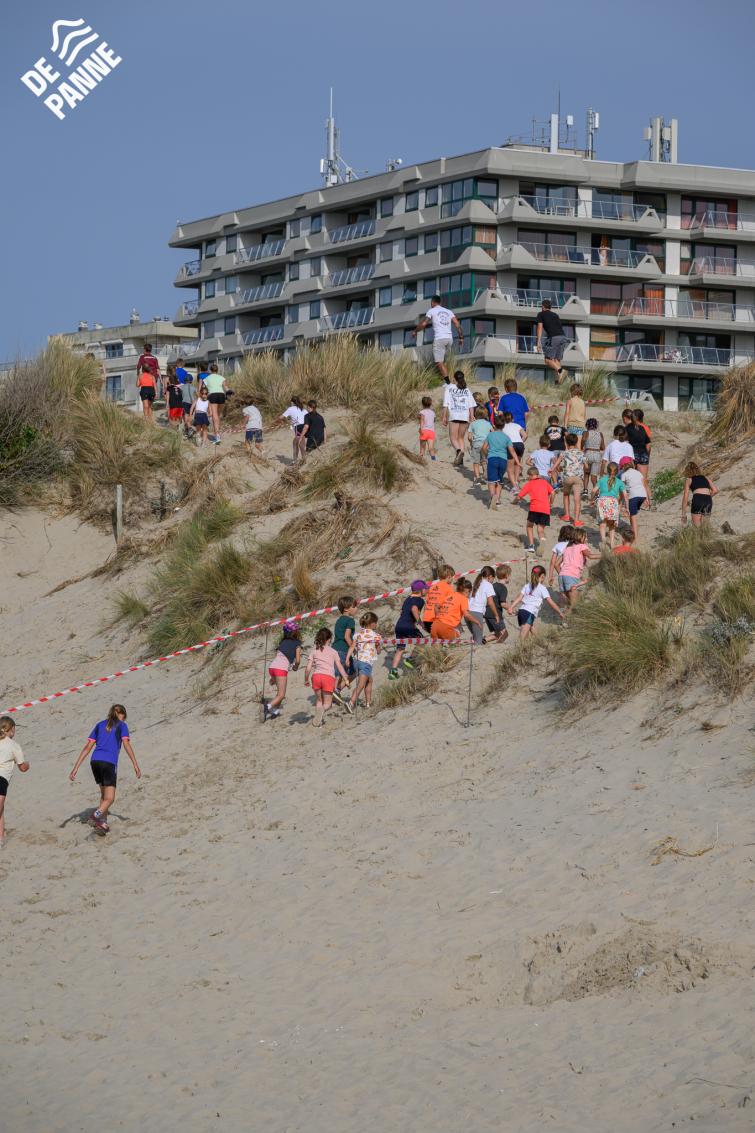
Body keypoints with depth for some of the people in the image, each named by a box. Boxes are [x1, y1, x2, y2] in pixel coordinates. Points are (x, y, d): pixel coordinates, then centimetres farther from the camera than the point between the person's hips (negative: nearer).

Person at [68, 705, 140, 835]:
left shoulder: (100, 725, 21)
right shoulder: (122, 725, 10)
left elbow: (87, 747, 15)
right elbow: (126, 744, -4)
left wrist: (75, 768, 12)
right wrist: (135, 765, -6)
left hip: (95, 761, 5)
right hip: (109, 763, -5)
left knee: (104, 794, 23)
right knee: (109, 799, -6)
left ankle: (103, 822, 16)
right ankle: (97, 815, -33)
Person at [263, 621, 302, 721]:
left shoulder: (283, 642, 23)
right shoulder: (297, 643, 6)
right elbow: (297, 660, -2)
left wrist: (273, 677, 28)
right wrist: (295, 667, 22)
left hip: (272, 666, 6)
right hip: (281, 668, -6)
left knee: (280, 691, 25)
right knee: (281, 695, -6)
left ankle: (276, 711, 18)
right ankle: (268, 706, -32)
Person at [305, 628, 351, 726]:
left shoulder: (314, 651, 16)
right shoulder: (333, 651, 14)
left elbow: (308, 668, 11)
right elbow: (339, 667, 8)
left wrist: (306, 680, 23)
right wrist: (346, 679, 11)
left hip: (316, 676, 2)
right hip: (329, 677, -2)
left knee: (319, 701, 19)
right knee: (327, 703, 3)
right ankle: (323, 710, -30)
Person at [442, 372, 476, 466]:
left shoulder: (450, 388, 2)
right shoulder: (467, 390, 11)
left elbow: (446, 404, -2)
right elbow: (471, 406, 7)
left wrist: (444, 417, 2)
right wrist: (471, 418, 10)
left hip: (454, 416, -3)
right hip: (465, 416, 3)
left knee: (453, 438, -2)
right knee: (461, 437, 14)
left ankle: (459, 450, -30)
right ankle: (460, 459, 7)